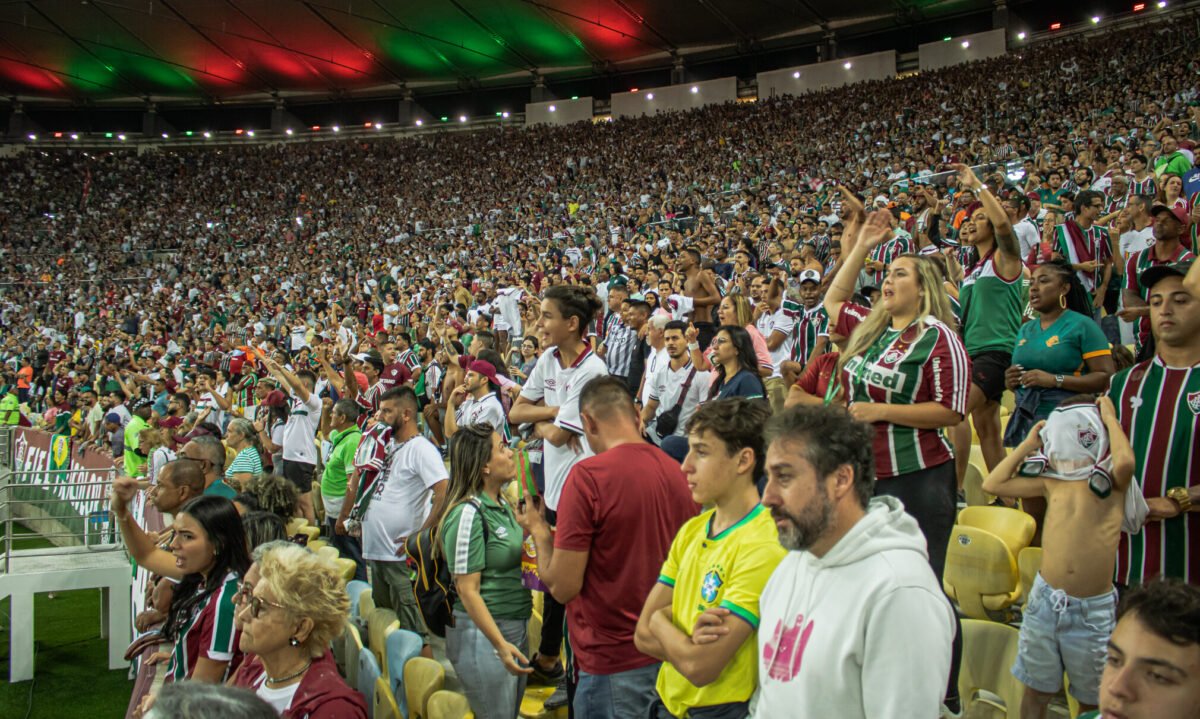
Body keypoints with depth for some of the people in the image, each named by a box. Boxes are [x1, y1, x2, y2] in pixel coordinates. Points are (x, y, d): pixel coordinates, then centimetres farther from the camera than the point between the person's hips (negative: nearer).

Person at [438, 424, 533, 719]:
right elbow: (467, 590, -20)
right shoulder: (468, 514, -18)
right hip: (483, 632, -9)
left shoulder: (503, 504, 8)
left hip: (517, 626, 9)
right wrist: (500, 644, -24)